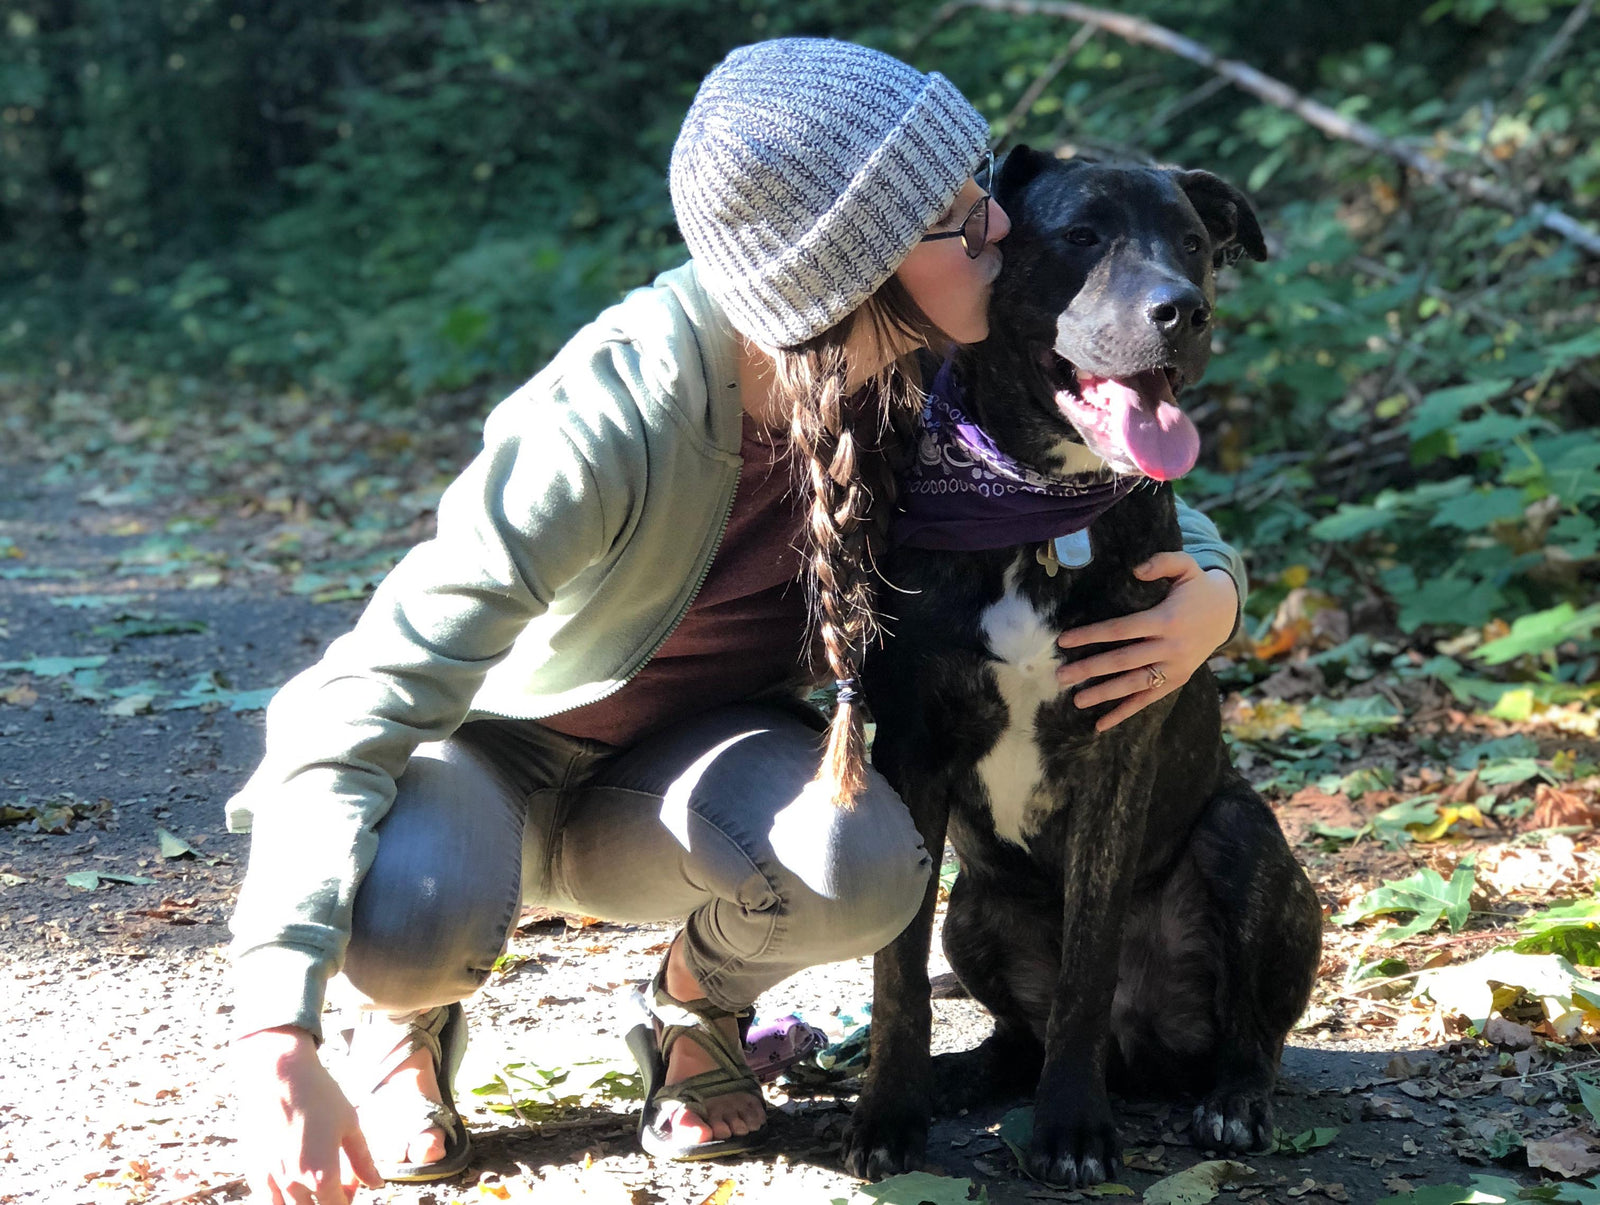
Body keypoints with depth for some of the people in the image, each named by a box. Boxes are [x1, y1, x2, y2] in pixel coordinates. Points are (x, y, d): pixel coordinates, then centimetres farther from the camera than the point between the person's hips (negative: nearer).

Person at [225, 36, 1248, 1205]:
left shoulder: (932, 371, -18)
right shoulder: (610, 418, -35)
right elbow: (362, 702, -36)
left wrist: (1213, 584, -22)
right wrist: (278, 1037, -44)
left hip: (687, 767, 3)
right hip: (495, 756, -3)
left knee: (860, 865, -33)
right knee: (410, 913, -39)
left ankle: (698, 1011, 5)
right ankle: (405, 1011, 2)